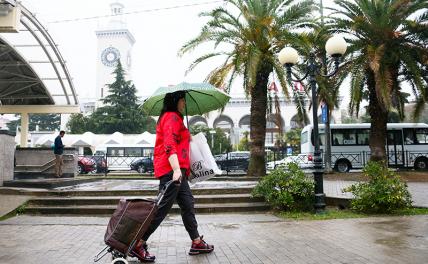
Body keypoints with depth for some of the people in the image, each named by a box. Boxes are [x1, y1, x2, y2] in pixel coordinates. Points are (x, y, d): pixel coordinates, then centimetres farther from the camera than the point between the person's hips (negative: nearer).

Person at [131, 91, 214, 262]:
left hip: (175, 170, 11)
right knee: (162, 208, -7)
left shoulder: (171, 117, 22)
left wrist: (187, 138, 37)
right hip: (172, 169, -11)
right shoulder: (173, 117, -10)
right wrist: (176, 169, -34)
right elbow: (169, 146, -24)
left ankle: (197, 242, 22)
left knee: (188, 204, 13)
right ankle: (138, 245, 1)